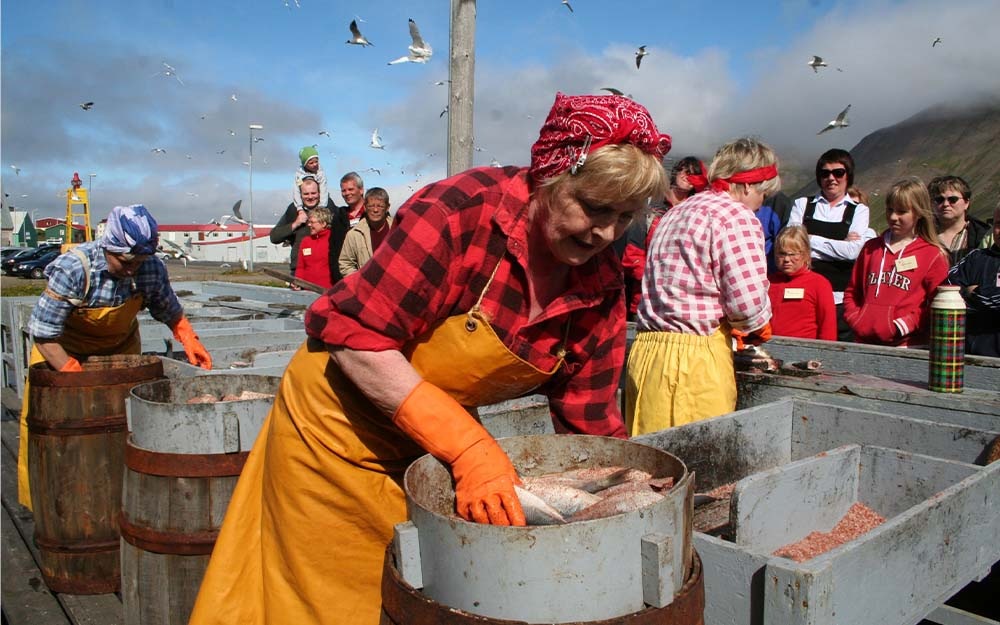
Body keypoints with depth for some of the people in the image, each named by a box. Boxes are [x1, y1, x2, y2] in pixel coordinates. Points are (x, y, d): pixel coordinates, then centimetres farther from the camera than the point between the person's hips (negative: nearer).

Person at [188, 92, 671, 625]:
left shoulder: (602, 287, -9)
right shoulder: (465, 208, -28)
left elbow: (589, 422, -3)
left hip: (443, 442, 5)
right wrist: (470, 449, -33)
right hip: (343, 419, -4)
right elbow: (356, 336, -29)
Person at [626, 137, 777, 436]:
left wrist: (732, 328, 23)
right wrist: (758, 329, 7)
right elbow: (748, 302, -15)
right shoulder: (736, 215, -7)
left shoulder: (676, 212, 20)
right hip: (694, 356, -8)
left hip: (645, 351, 8)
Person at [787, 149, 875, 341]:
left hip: (840, 298, 0)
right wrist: (840, 244, -5)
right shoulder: (802, 205, 11)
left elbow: (854, 251, -6)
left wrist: (811, 239, -4)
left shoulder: (859, 210, 10)